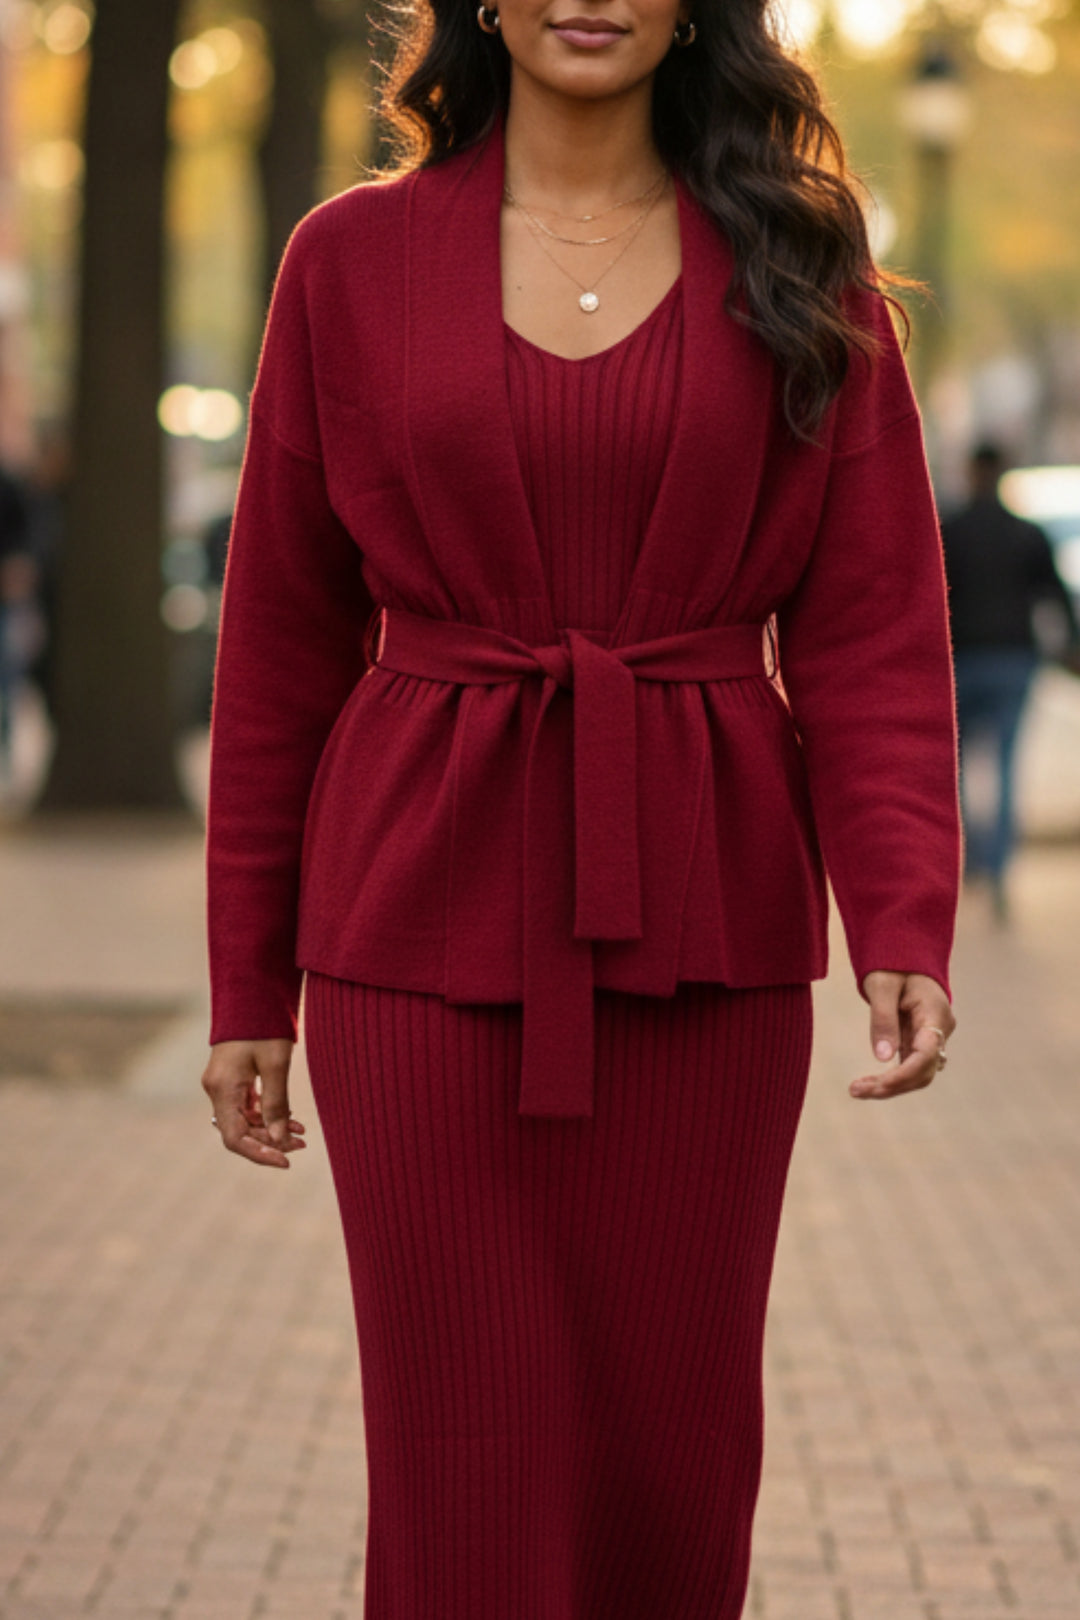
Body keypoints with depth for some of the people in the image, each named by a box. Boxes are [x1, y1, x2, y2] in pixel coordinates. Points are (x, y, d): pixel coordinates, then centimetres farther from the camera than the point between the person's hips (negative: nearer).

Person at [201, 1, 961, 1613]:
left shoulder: (800, 269, 4)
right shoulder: (353, 260, 3)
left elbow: (873, 626, 0)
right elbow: (283, 640, 6)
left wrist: (906, 922, -14)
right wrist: (248, 982, 6)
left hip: (700, 924, 1)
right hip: (433, 925, -1)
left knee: (677, 1436, 7)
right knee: (467, 1450, -1)